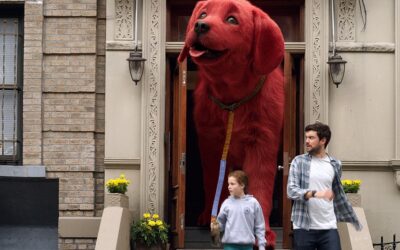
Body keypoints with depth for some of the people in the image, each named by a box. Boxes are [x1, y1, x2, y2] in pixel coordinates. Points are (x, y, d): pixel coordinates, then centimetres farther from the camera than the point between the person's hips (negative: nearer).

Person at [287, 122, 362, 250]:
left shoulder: (335, 164, 9)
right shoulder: (299, 161, 2)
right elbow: (291, 190, -9)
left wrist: (354, 220, 27)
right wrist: (315, 193, -26)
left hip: (329, 228, 2)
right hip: (304, 228, -2)